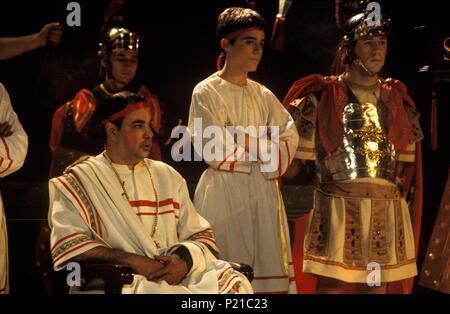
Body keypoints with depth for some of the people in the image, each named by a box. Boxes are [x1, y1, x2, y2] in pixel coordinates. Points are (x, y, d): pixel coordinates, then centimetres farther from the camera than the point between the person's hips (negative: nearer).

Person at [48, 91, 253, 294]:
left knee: (236, 284, -22)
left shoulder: (167, 176, 20)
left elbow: (201, 236, 17)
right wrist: (132, 261, -15)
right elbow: (68, 246, -6)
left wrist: (185, 260, -7)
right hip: (117, 281, -5)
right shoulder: (80, 181, 6)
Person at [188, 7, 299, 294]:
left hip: (263, 192, 5)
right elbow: (214, 151, -11)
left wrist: (244, 141, -11)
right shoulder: (206, 92, -2)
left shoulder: (263, 95, 13)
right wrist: (264, 148, -4)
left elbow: (290, 138, 4)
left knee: (268, 268, 2)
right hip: (224, 191, -5)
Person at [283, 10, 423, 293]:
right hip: (337, 208, -3)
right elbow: (295, 161, 2)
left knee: (376, 284, 6)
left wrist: (399, 198, 10)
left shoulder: (397, 100, 13)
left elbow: (406, 163, 16)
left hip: (386, 211, 4)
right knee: (331, 283, -4)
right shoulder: (322, 97, 2)